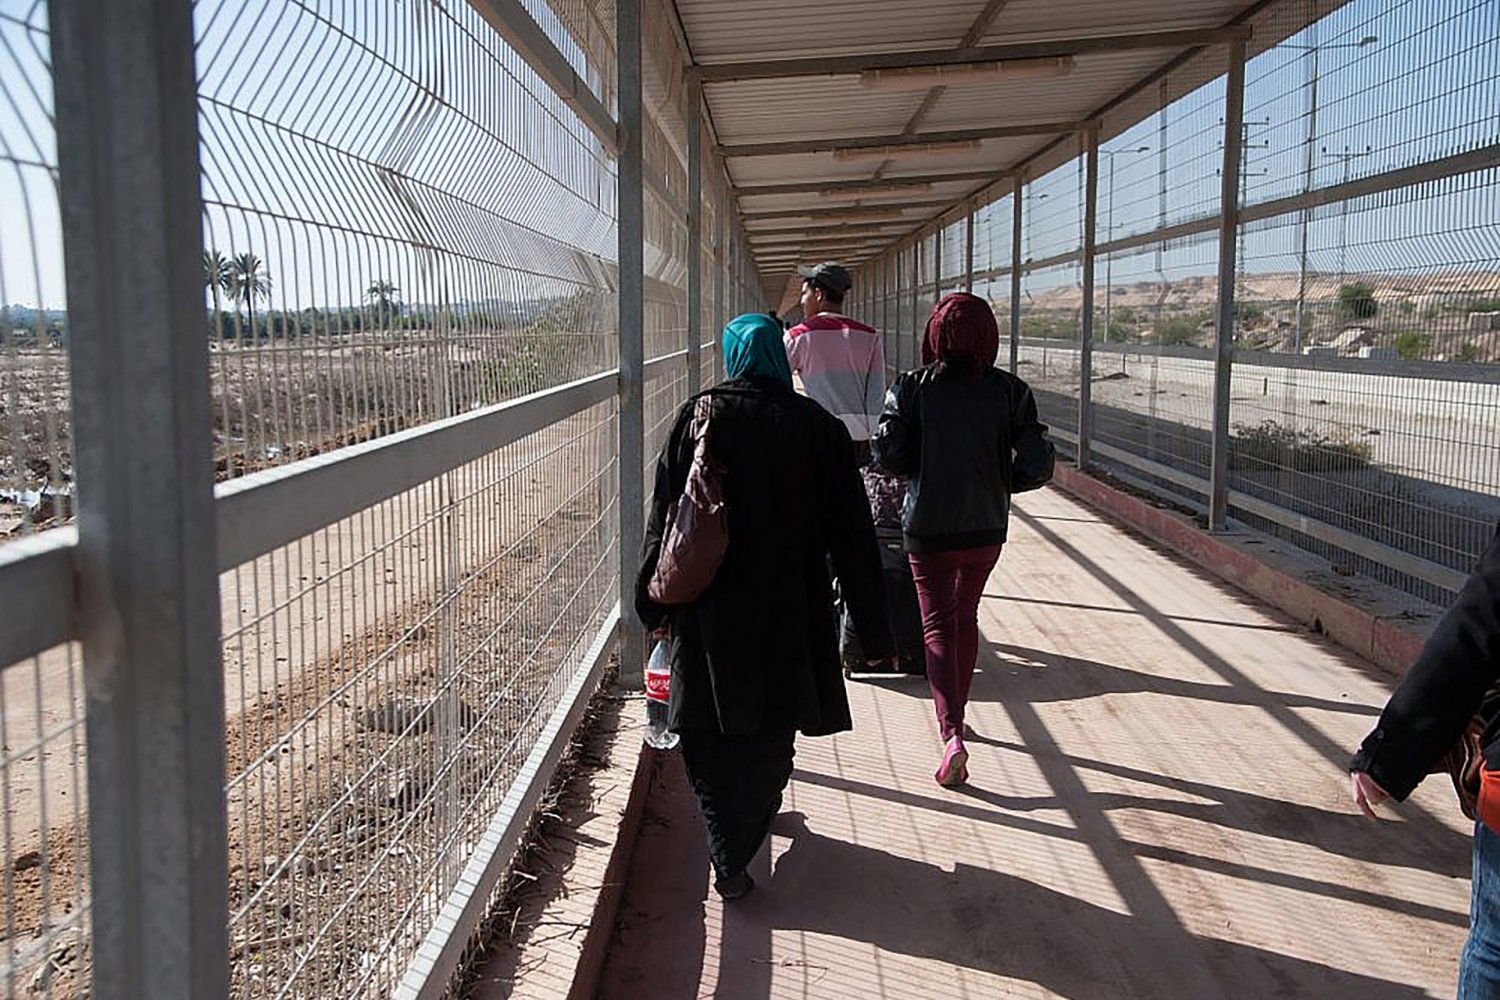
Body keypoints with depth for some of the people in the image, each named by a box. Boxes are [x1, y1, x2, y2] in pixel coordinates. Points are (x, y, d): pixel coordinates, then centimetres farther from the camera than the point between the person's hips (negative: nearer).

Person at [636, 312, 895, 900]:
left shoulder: (696, 417, -3)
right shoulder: (817, 427, -4)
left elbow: (663, 517, 0)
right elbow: (852, 539, -4)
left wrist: (654, 604, 11)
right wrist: (875, 634, 2)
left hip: (707, 611, 0)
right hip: (789, 614, 0)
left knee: (709, 736, 12)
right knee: (769, 735, 16)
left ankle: (727, 856, 7)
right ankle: (735, 859, 24)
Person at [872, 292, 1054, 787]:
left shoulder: (912, 388, -9)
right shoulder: (1009, 391, -7)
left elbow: (887, 454, -11)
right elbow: (1038, 465, -10)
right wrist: (999, 482, 8)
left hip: (927, 525, -2)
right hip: (985, 526, 2)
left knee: (938, 625, 6)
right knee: (966, 617, 22)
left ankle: (951, 733, -11)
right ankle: (956, 715, 36)